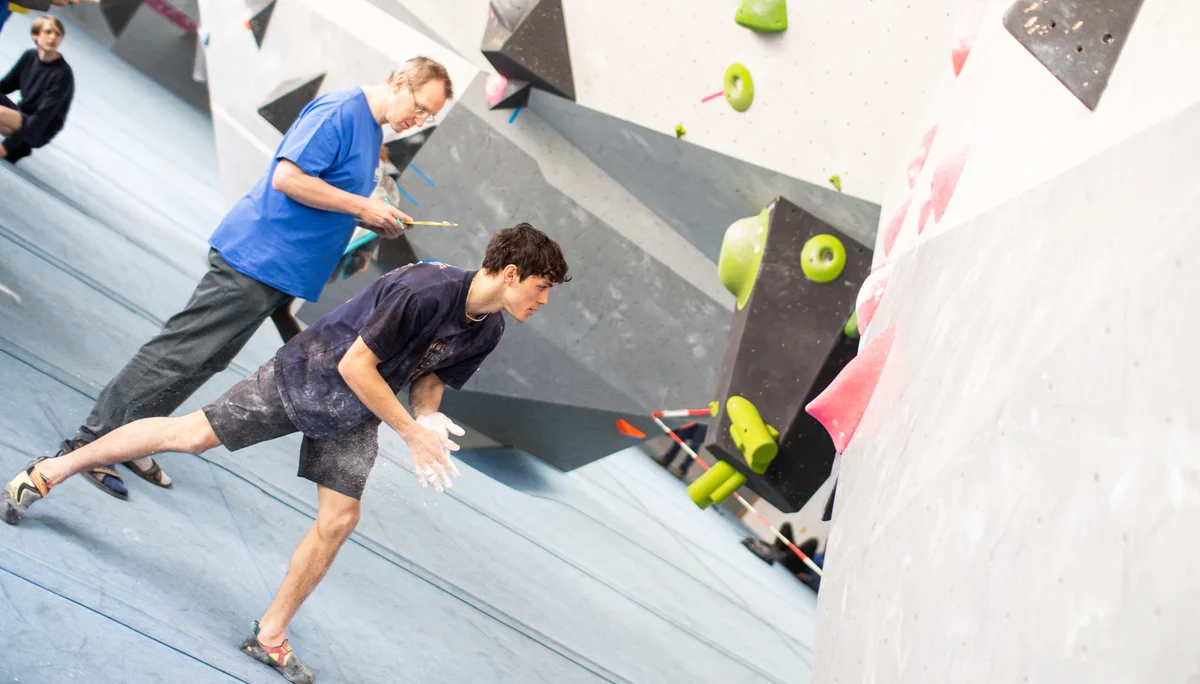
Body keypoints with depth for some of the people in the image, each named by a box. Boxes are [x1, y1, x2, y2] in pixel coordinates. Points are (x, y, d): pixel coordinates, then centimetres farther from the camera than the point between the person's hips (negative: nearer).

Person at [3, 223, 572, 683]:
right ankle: (51, 471, 16)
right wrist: (412, 433, -27)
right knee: (189, 434, -2)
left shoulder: (488, 330, -8)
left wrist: (428, 415, -16)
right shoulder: (425, 290, -34)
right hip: (301, 377, -7)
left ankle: (269, 636, 15)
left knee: (338, 521, -1)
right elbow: (355, 365, -30)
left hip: (351, 419, 7)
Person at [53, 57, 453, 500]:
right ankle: (90, 442, 1)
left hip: (279, 270, 10)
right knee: (181, 352, -7)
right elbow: (287, 178, -22)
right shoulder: (339, 110, -15)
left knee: (205, 361, 12)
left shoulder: (372, 131, 16)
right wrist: (363, 207, -18)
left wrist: (371, 222, 8)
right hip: (256, 258, -10)